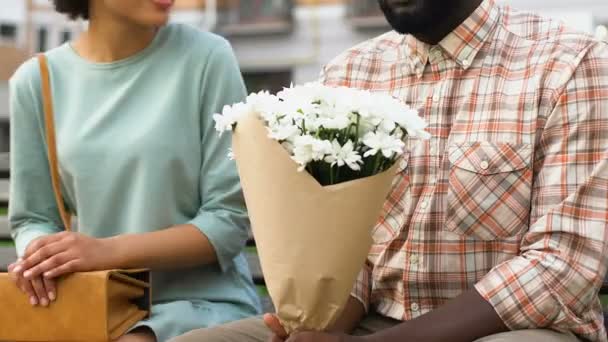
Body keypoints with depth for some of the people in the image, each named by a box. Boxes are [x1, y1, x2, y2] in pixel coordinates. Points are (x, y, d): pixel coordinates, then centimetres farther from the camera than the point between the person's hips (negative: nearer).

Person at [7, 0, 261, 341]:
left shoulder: (206, 57, -9)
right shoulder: (37, 80, 1)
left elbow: (230, 219, -8)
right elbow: (34, 218, 8)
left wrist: (110, 251, -20)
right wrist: (39, 257, -15)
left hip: (203, 303, -3)